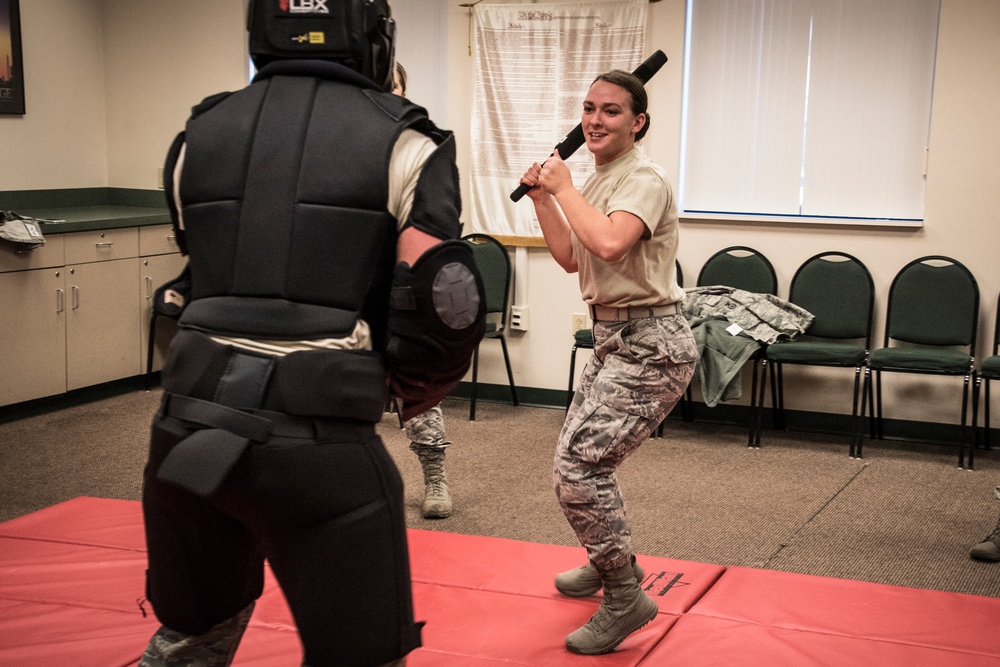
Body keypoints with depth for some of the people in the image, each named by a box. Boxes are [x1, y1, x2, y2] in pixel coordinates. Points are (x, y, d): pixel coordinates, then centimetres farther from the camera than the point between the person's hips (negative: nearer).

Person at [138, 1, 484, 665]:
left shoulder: (197, 136, 11)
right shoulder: (401, 142, -1)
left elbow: (217, 278, 15)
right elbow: (441, 307, -8)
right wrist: (414, 390, 10)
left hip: (187, 425, 5)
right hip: (317, 442, -5)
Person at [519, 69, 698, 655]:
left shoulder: (644, 179, -16)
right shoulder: (597, 181, 12)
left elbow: (610, 243, -35)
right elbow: (572, 258, 17)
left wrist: (564, 188, -20)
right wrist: (542, 198, 6)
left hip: (650, 346, -10)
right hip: (615, 340, 10)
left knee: (578, 469, -15)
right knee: (581, 460, 21)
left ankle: (626, 600, -1)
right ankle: (611, 563, 43)